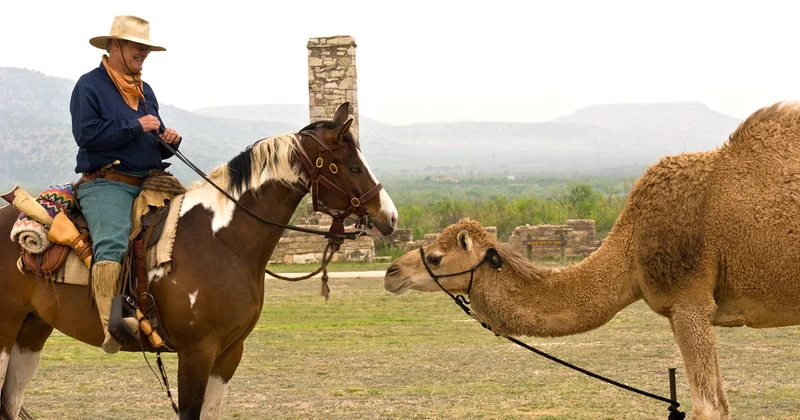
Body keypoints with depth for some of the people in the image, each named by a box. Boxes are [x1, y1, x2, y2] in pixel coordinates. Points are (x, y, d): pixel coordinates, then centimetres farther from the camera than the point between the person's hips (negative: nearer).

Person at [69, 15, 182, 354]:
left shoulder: (145, 91, 23)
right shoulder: (90, 86, 0)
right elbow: (86, 133, -15)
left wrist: (169, 140, 4)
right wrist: (136, 126, -13)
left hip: (150, 183, 8)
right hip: (105, 184, -8)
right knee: (113, 244, -31)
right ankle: (112, 325, -39)